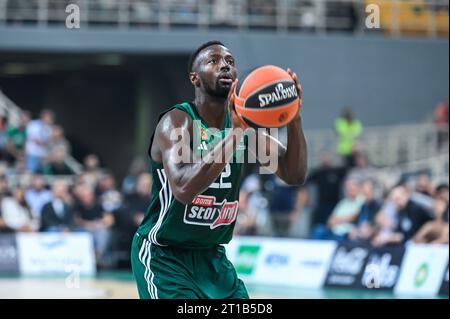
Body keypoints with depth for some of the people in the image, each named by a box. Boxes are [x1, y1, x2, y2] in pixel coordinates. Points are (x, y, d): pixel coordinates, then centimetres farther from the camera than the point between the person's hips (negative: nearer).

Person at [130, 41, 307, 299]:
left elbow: (295, 176, -6)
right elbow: (183, 189, -37)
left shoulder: (245, 123, 1)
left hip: (212, 257, 7)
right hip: (164, 256, -7)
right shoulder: (177, 122, -19)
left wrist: (294, 120, -22)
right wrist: (234, 133, -43)